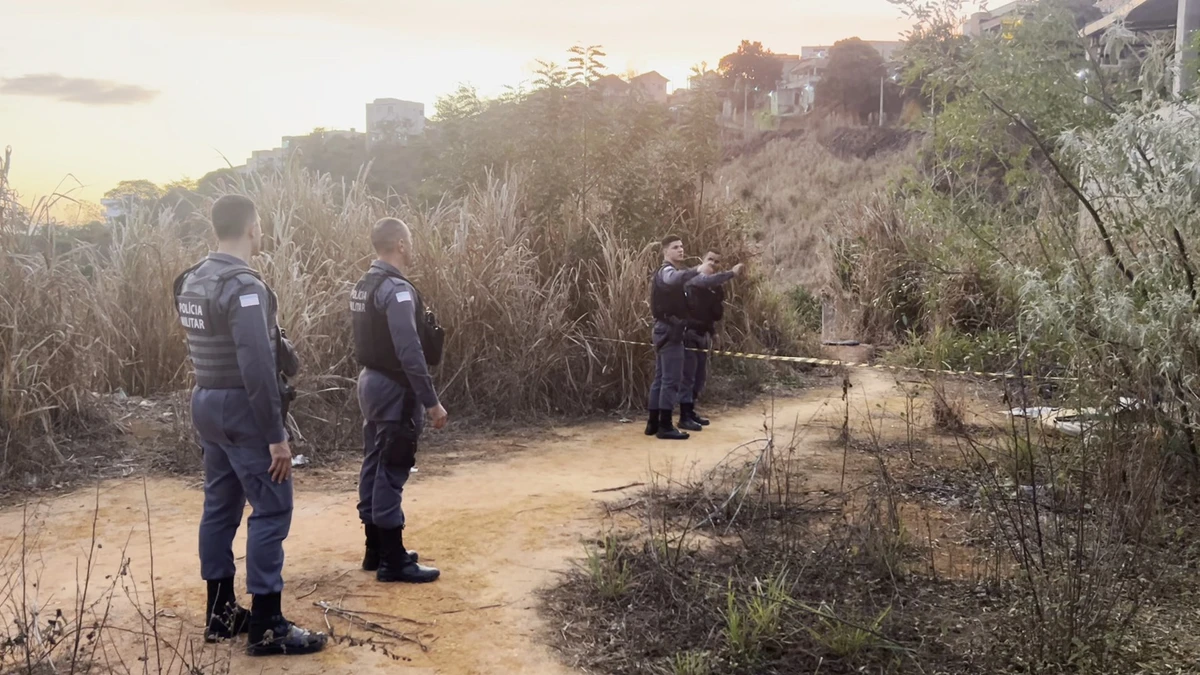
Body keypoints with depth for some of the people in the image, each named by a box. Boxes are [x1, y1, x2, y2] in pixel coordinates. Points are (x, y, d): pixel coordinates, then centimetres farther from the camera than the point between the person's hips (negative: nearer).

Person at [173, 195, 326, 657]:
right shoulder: (244, 286, -20)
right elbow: (257, 367, -24)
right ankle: (267, 626, 0)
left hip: (205, 403, 9)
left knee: (220, 507, 14)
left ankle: (220, 613, 23)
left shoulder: (191, 282, 10)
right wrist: (276, 435, -21)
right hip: (240, 408, -9)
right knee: (271, 510, -4)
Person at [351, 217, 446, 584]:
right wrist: (431, 402, -21)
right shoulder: (397, 290, -20)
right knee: (391, 474, -4)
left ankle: (376, 551, 24)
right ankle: (394, 561, 3)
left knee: (374, 467, 14)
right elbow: (410, 353, -24)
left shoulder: (364, 286, 11)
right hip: (393, 388, -10)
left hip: (370, 381, 10)